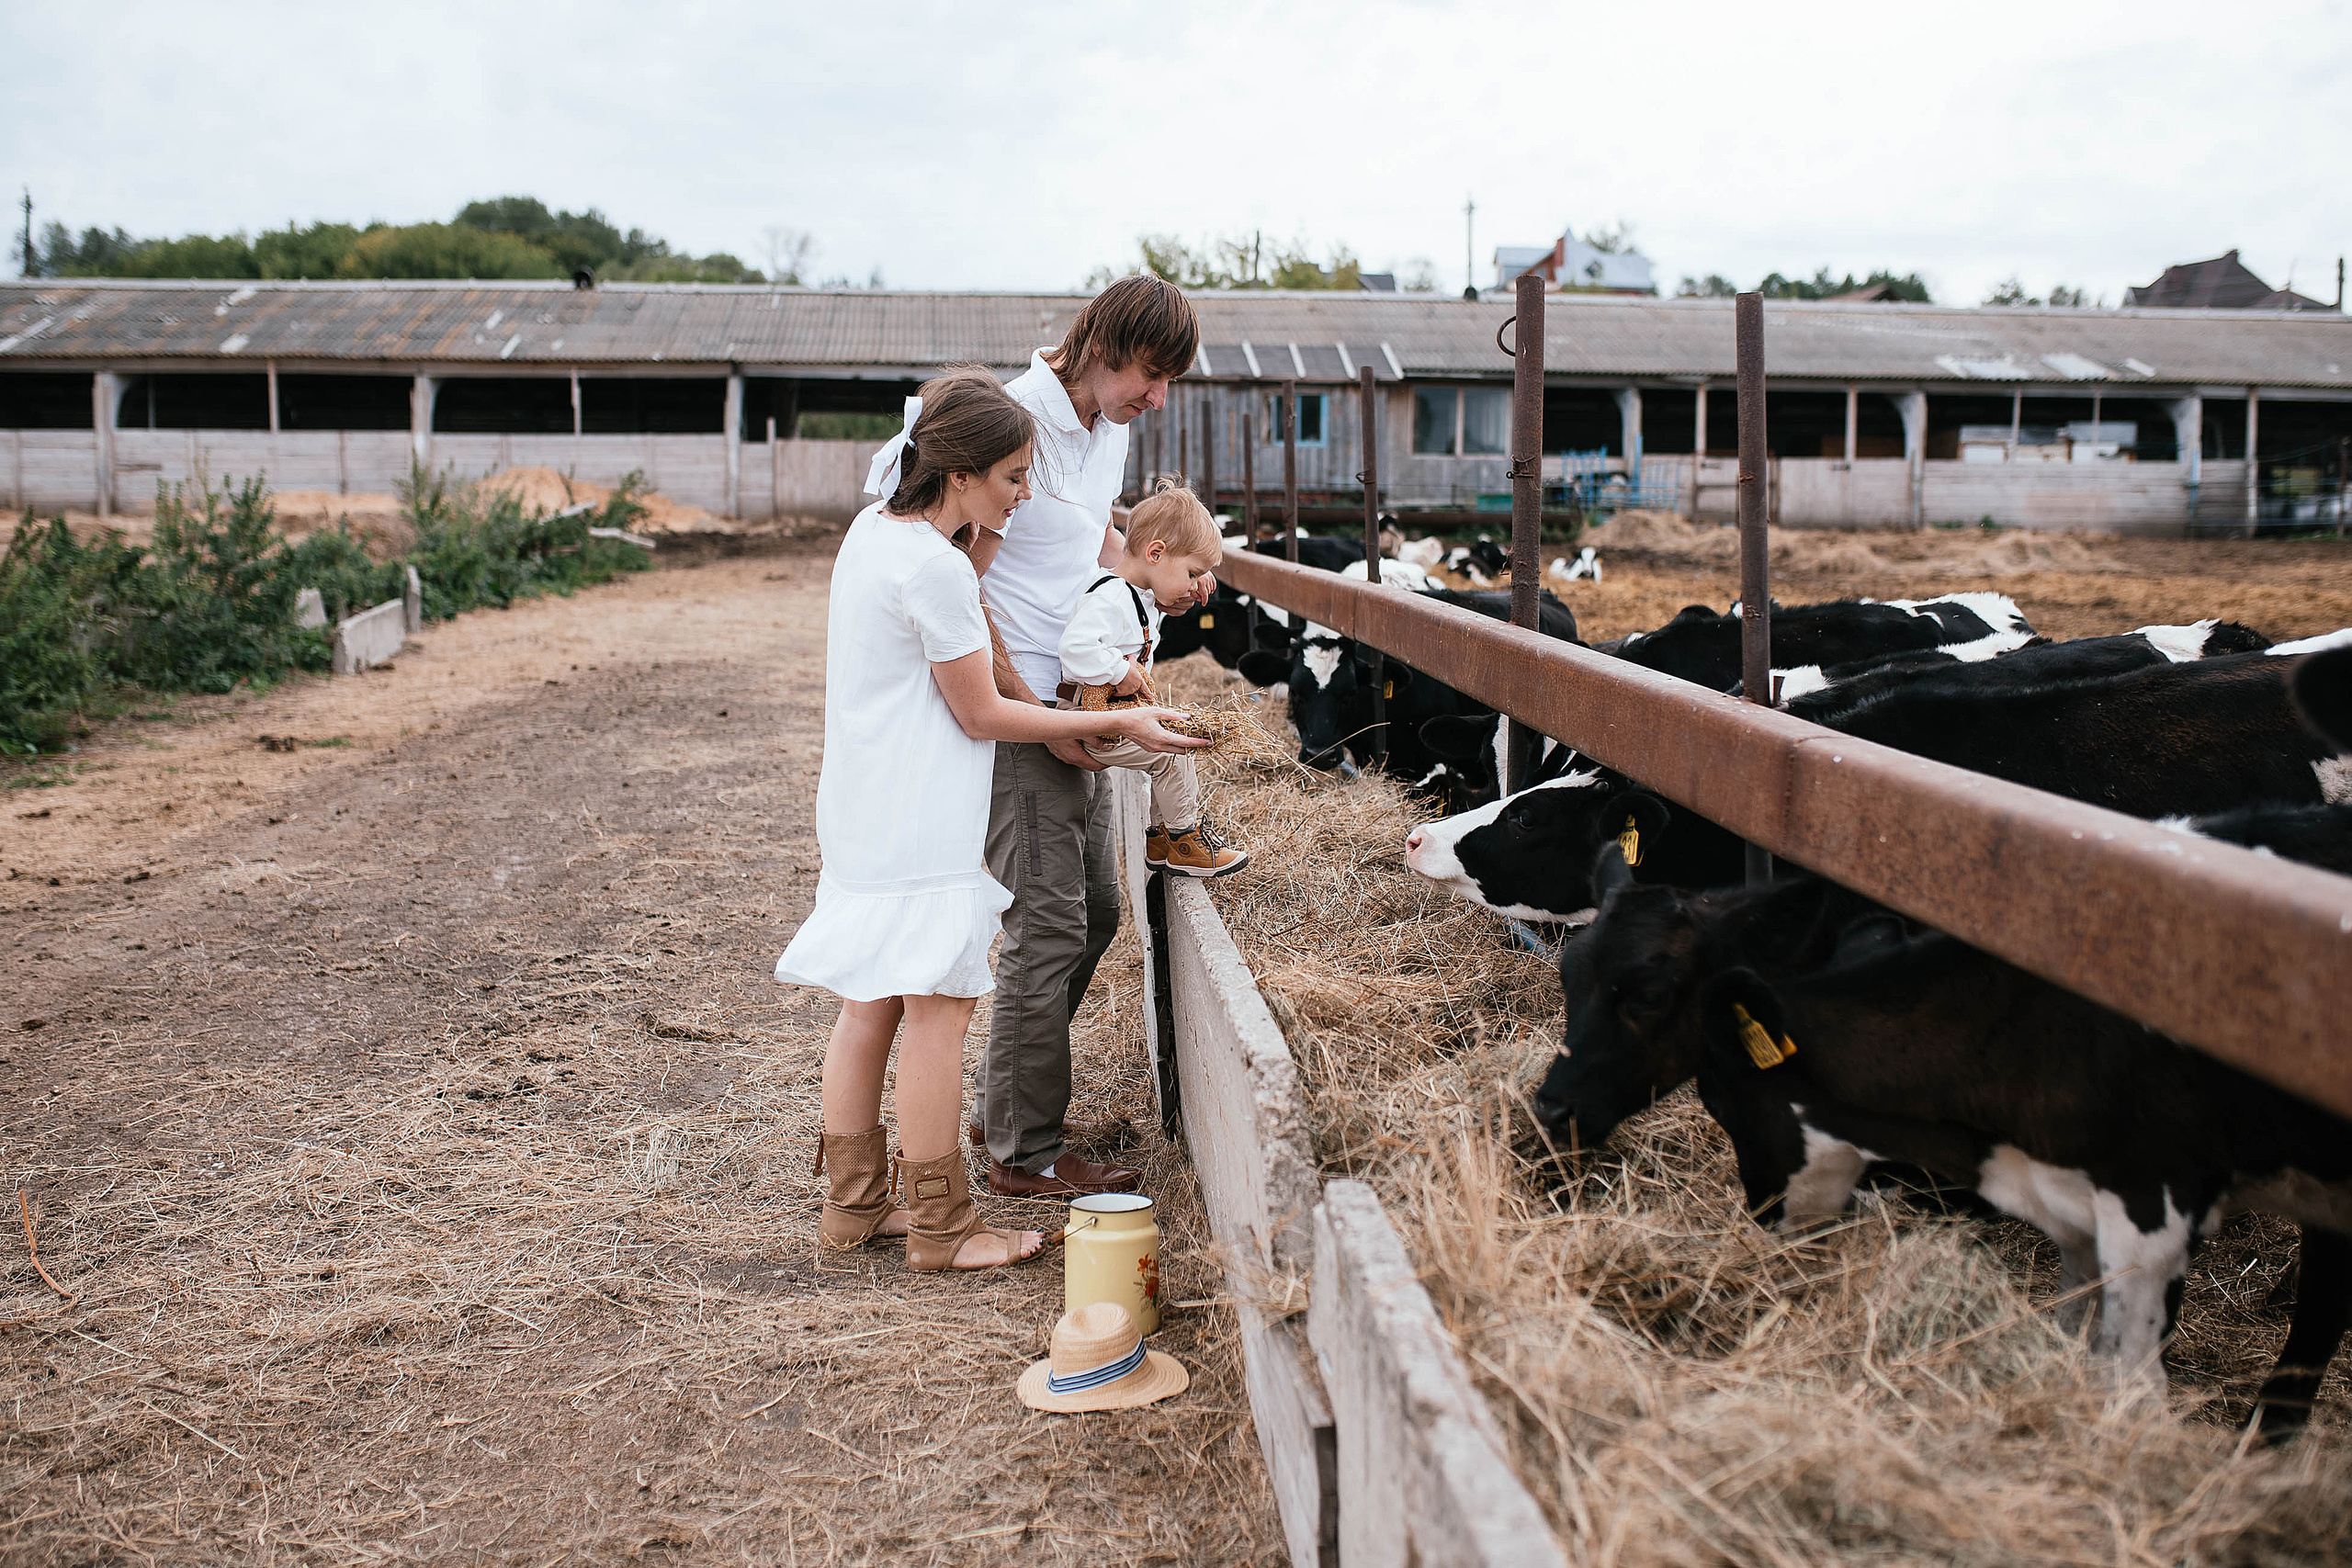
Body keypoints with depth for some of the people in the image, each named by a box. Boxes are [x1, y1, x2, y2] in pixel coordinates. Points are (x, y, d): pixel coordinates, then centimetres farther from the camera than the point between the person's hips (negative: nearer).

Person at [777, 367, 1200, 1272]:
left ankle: (855, 1203, 24)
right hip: (920, 825, -10)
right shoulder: (936, 569, -20)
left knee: (870, 1003, 14)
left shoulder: (874, 528, 8)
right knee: (939, 1007, -3)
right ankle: (940, 1228, 4)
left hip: (866, 813, 10)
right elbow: (983, 715, -14)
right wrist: (1115, 724, -9)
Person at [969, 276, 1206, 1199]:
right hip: (1015, 709, -9)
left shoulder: (1110, 431, 11)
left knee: (1095, 909, 15)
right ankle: (1025, 1155, 8)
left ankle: (1003, 1105, 30)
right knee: (1048, 926, -5)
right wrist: (1037, 713, -18)